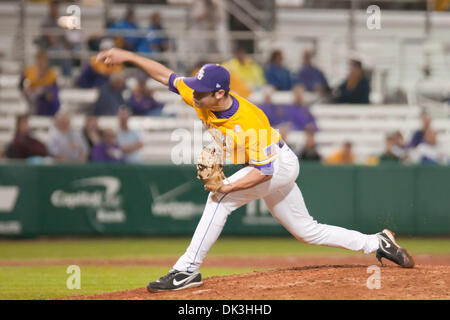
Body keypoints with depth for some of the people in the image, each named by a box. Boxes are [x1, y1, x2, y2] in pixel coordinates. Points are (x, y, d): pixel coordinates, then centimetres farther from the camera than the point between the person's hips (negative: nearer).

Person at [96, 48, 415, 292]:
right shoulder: (203, 99, -16)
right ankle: (378, 243, 25)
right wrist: (128, 56, -11)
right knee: (307, 230, 15)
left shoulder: (251, 121, -35)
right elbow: (167, 75, -5)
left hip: (279, 164, -9)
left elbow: (264, 171, -31)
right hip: (265, 167, 9)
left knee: (221, 199, -26)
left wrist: (228, 187, -40)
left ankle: (188, 270, -24)